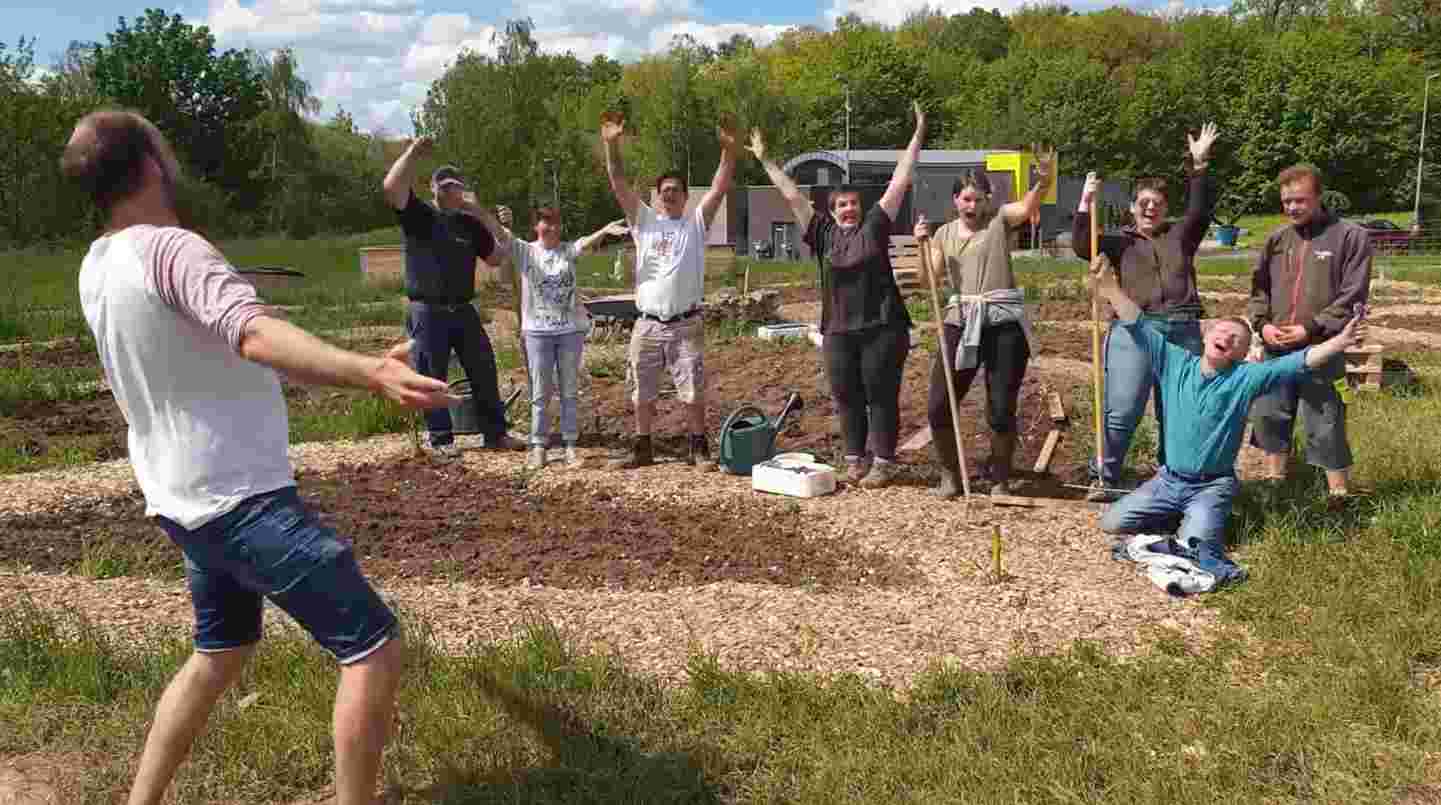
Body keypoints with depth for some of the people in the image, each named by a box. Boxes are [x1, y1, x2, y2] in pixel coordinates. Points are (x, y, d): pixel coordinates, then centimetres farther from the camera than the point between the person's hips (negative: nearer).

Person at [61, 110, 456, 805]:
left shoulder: (96, 267, 10)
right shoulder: (169, 248, -19)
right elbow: (256, 334, -38)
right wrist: (369, 371, -53)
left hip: (186, 502, 10)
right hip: (243, 501, -10)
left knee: (221, 653, 26)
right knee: (374, 650, -6)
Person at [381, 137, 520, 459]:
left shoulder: (470, 224, 12)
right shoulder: (419, 216, 0)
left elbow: (497, 257, 8)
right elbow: (391, 187, -17)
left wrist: (482, 216, 0)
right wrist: (413, 153, -15)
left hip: (463, 310, 4)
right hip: (427, 312, -4)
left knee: (485, 373, 6)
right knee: (432, 378, 2)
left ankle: (496, 433, 16)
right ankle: (440, 440, 13)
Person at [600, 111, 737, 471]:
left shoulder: (696, 223, 4)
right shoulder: (644, 220, 8)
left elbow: (720, 187, -7)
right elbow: (619, 184, -1)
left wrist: (729, 148, -20)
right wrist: (611, 145, -15)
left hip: (686, 324, -2)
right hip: (647, 324, 2)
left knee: (693, 391, 2)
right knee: (642, 393, 10)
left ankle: (699, 449, 14)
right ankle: (642, 450, 24)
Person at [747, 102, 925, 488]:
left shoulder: (874, 225, 3)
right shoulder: (823, 233, 7)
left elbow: (899, 182, 4)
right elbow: (793, 195, 11)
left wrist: (918, 136, 4)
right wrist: (764, 160, 15)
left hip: (883, 327, -2)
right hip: (838, 331, 3)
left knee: (882, 395, 2)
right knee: (847, 397, 8)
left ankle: (883, 462, 8)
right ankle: (855, 458, 20)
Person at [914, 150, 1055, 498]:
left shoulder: (999, 220, 3)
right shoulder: (944, 234, 12)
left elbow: (1029, 206, -17)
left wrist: (1043, 183, -36)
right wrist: (923, 245, -10)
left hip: (1004, 323, -3)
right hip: (961, 323, 3)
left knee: (1001, 410, 1)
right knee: (939, 406, -1)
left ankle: (1000, 480, 21)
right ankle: (949, 475, 20)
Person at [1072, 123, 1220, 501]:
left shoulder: (1180, 236, 19)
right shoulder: (1121, 242, 14)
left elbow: (1201, 208, 5)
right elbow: (1082, 245, 0)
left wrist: (1199, 165, -4)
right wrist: (1086, 203, -9)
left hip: (1183, 330, 2)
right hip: (1133, 330, -2)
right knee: (1122, 411, -8)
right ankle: (1104, 479, 2)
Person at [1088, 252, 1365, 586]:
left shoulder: (1246, 378, -6)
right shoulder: (1175, 362, -2)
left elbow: (1299, 362, -14)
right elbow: (1139, 326, -6)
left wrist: (1341, 341, -27)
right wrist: (1110, 286, -16)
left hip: (1213, 485, -4)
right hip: (1168, 479, 4)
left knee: (1196, 543, -28)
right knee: (1112, 522, -6)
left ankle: (1203, 519, 9)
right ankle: (1196, 519, 12)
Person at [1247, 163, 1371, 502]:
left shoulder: (1351, 236, -4)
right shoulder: (1276, 239, 10)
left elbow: (1351, 297, -8)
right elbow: (1259, 288, 15)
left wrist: (1311, 329, -14)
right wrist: (1262, 324, -2)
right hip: (1274, 349, 5)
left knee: (1325, 426, 0)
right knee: (1269, 416, 13)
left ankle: (1339, 494, 14)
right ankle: (1274, 482, 29)